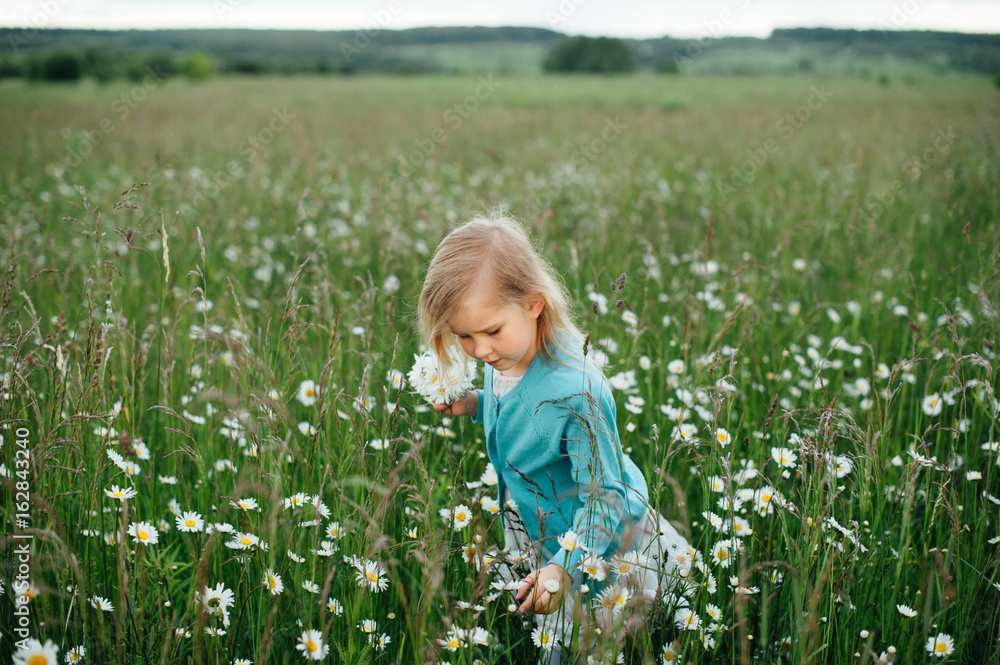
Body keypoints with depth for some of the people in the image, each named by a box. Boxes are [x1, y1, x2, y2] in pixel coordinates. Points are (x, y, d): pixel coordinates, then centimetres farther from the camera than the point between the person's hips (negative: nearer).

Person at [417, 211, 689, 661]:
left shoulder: (574, 391, -38)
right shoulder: (506, 356, -13)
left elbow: (604, 497, -31)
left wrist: (565, 567, -42)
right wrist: (475, 405, -5)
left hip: (596, 544, -8)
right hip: (533, 537, 8)